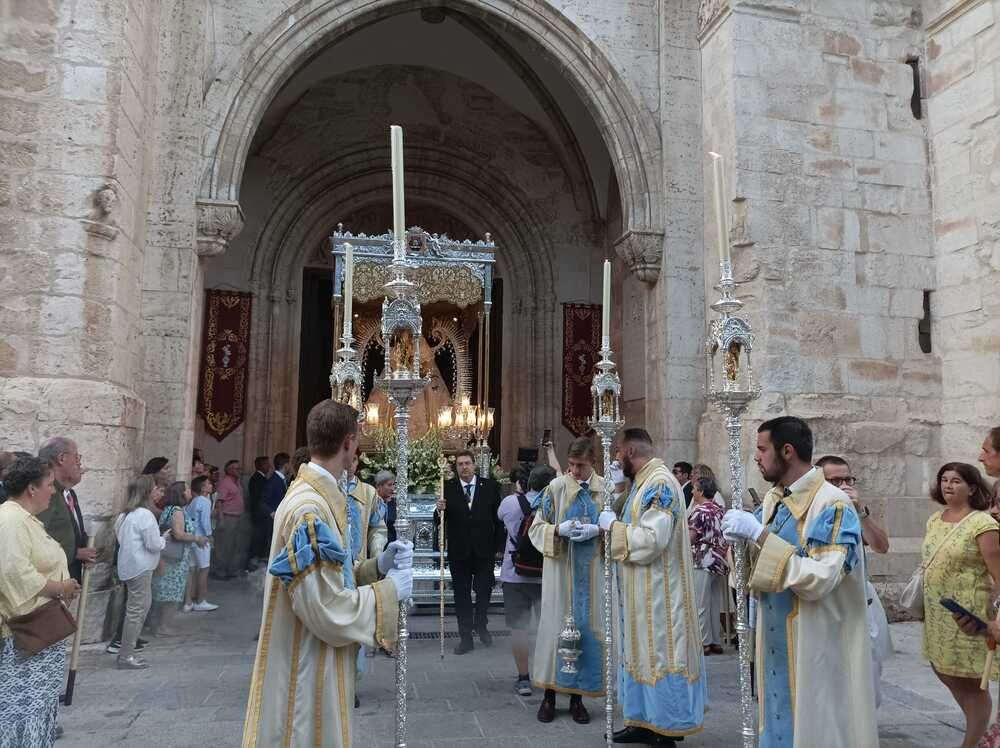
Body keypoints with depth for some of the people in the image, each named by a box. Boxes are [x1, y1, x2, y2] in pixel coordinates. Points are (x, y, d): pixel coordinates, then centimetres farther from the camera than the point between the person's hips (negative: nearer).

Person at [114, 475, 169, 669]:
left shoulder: (127, 514, 13)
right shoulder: (145, 514, -17)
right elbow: (153, 544, -18)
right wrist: (164, 539, 3)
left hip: (130, 566, 10)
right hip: (140, 568, -10)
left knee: (143, 604, 17)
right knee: (137, 610, -4)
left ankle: (127, 649, 21)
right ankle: (126, 656, 2)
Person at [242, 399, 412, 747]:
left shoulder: (315, 498, 7)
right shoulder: (310, 511, -24)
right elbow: (327, 610, -25)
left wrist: (377, 566, 0)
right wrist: (389, 591, -14)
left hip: (314, 666, 10)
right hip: (306, 675, -10)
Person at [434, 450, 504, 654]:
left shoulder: (490, 486, -1)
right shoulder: (448, 488, -2)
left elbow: (498, 518, 2)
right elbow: (439, 521, -1)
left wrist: (499, 546, 1)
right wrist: (440, 510, -23)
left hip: (485, 550, 0)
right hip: (459, 551, 0)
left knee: (484, 590, 7)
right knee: (461, 595, 9)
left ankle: (480, 625, 34)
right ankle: (466, 638, 20)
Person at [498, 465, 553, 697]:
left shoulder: (511, 502, -7)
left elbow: (500, 514, 14)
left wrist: (517, 492, 23)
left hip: (515, 575, 0)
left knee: (519, 627, 6)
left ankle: (524, 678, 10)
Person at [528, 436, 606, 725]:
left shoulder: (605, 488, 1)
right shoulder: (556, 487, -3)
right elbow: (536, 528, 0)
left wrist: (596, 530, -15)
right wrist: (559, 530, -19)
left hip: (591, 570, 2)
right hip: (560, 568, -1)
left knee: (587, 626, 5)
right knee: (556, 624, 2)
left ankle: (577, 696, 18)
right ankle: (549, 694, 15)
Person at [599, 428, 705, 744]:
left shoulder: (660, 483, -19)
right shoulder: (643, 482, 11)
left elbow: (651, 540, -27)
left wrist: (613, 525, -15)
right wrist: (611, 524, 3)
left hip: (657, 593, -10)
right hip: (642, 591, 10)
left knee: (659, 656, -1)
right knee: (642, 655, 15)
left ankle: (666, 732, 10)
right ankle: (646, 721, 25)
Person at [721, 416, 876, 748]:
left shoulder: (833, 506, -18)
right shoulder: (772, 499, 6)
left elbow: (818, 579, -28)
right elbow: (759, 555, 15)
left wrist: (759, 534, -27)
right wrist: (741, 535, -7)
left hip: (816, 645, -7)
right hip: (777, 641, 8)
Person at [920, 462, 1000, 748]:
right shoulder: (935, 519, 7)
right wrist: (925, 603, 16)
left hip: (968, 613, -7)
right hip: (937, 611, 7)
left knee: (969, 680, 5)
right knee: (943, 669, 18)